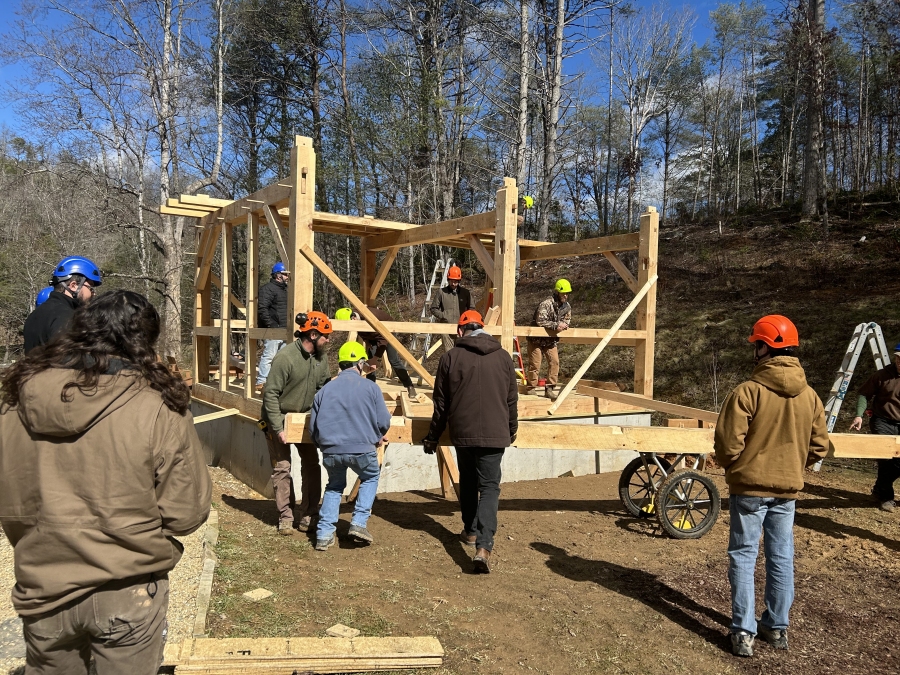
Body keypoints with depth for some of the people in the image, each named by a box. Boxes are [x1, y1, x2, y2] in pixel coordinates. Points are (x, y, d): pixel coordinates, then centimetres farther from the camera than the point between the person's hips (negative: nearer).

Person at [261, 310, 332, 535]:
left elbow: (325, 387, 3)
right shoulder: (285, 357, -26)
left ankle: (308, 514, 14)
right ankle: (286, 517, 12)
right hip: (279, 419, -6)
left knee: (311, 464, 4)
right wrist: (278, 428, -25)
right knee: (282, 468, 0)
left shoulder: (321, 357, -5)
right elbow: (270, 394, -24)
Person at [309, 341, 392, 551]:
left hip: (331, 451, 3)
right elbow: (384, 423, 1)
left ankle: (324, 535, 19)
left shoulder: (325, 389, 7)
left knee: (334, 486, 27)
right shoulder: (370, 387, -1)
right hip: (362, 449, -2)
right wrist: (376, 437, 23)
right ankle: (359, 523, 15)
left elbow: (313, 427, 12)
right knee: (370, 478, 27)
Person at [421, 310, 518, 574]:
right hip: (495, 434, 0)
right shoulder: (503, 357, 3)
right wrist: (512, 431, 26)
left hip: (462, 433, 0)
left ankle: (471, 531, 34)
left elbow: (441, 403, 2)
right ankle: (483, 546, -14)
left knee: (468, 483, 21)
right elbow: (512, 400, 10)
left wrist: (433, 436, 14)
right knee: (489, 487, 1)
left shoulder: (451, 357, -2)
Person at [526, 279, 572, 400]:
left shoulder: (567, 307, 0)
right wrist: (556, 325, -33)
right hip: (536, 339, -6)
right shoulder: (546, 304, -23)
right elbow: (540, 321, -31)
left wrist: (563, 325, -16)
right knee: (535, 364, -1)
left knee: (554, 361, -8)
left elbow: (567, 321, 8)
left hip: (551, 340, 6)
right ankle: (532, 388, 15)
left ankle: (550, 389, 0)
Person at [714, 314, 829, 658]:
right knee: (781, 558, 14)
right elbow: (819, 446, 7)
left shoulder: (747, 391, -18)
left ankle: (743, 632, 6)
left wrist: (731, 467, 4)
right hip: (788, 489, 5)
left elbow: (728, 443, -17)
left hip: (749, 486, -5)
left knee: (743, 557, 4)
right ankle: (777, 627, 25)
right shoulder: (810, 395, 1)